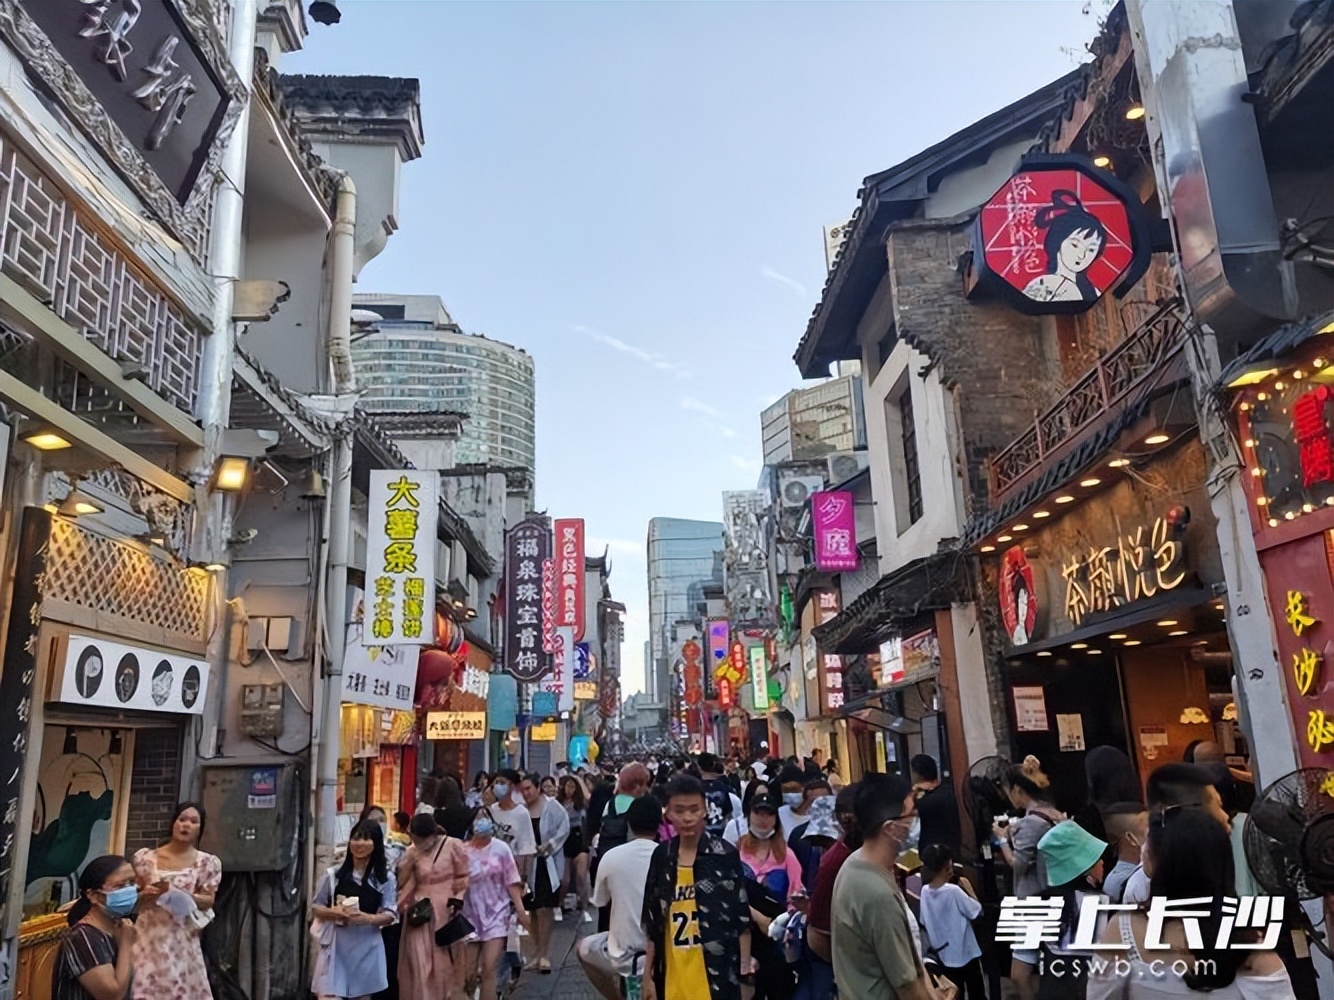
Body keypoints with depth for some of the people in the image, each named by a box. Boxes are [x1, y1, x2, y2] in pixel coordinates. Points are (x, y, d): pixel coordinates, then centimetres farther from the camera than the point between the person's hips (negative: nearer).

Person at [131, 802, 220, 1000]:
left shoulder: (207, 863, 1)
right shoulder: (146, 857, 4)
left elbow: (209, 900, -1)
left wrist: (183, 896, -16)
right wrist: (145, 894, -12)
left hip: (182, 936, -1)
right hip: (149, 933, 1)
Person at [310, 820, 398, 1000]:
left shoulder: (386, 878, 0)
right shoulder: (334, 874, 1)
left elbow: (390, 915, -2)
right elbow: (316, 908, 6)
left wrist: (368, 918, -22)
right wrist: (333, 912, -15)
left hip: (367, 946, 1)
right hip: (336, 945, -1)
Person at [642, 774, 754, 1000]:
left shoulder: (726, 855, -7)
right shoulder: (661, 856, 3)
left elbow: (742, 919, -3)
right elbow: (652, 922, 9)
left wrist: (746, 971, -4)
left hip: (717, 974, -4)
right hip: (672, 975, 4)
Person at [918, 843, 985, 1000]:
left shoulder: (925, 891, -6)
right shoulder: (953, 891, -23)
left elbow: (924, 923, 3)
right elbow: (976, 911, -13)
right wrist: (968, 888, -4)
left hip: (943, 955, 5)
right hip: (965, 953, -5)